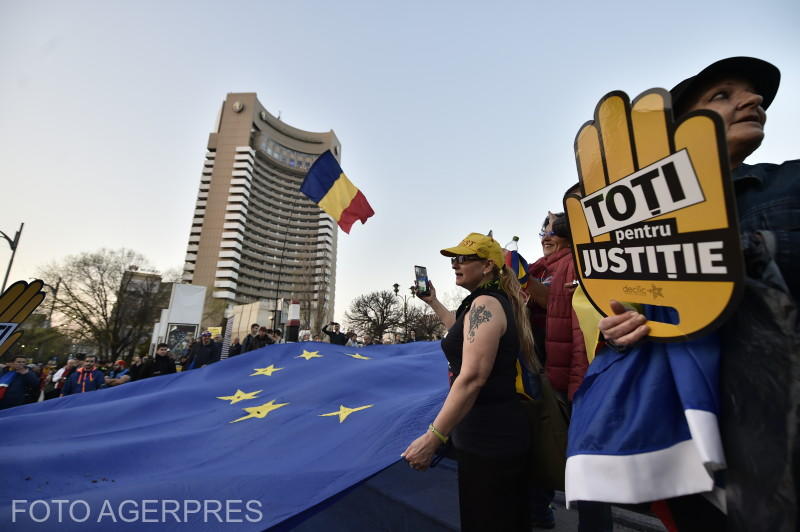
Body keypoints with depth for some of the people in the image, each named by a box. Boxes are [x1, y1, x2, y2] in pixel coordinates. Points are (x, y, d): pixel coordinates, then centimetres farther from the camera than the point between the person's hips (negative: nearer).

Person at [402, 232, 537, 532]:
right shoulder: (496, 301, 11)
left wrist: (432, 437, -27)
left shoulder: (484, 303, -20)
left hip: (488, 436, -10)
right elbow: (466, 333, 29)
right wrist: (433, 302, 28)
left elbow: (472, 377, -29)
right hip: (500, 431, 10)